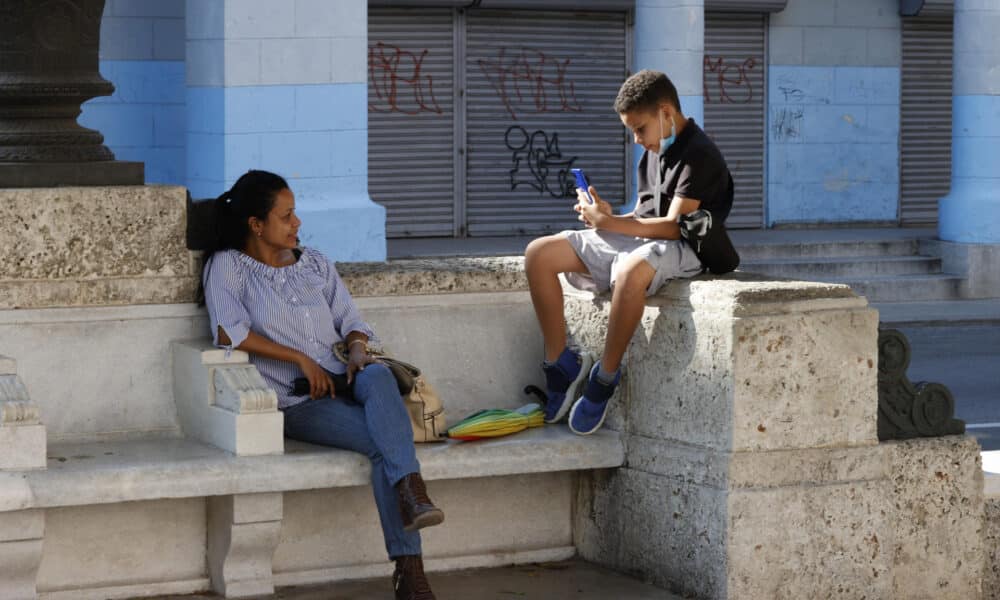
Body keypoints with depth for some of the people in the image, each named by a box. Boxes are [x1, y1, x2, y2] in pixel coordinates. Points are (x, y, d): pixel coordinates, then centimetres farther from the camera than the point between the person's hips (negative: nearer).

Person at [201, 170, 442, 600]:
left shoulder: (315, 264, 21)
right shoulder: (228, 266, 4)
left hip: (338, 384, 4)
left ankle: (410, 507, -47)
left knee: (379, 376, -35)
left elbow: (350, 321, 18)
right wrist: (301, 359, -13)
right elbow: (229, 331, -12)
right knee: (383, 442, -31)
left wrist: (357, 351, -7)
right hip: (294, 403, -4)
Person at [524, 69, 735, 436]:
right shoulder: (653, 153, 19)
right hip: (635, 241, 9)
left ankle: (604, 379, -29)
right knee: (539, 254, -6)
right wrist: (608, 217, -2)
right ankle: (561, 365, -5)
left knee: (631, 269, -45)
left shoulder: (699, 155, -11)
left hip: (679, 249, -9)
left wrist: (609, 223, -21)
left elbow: (675, 224, -19)